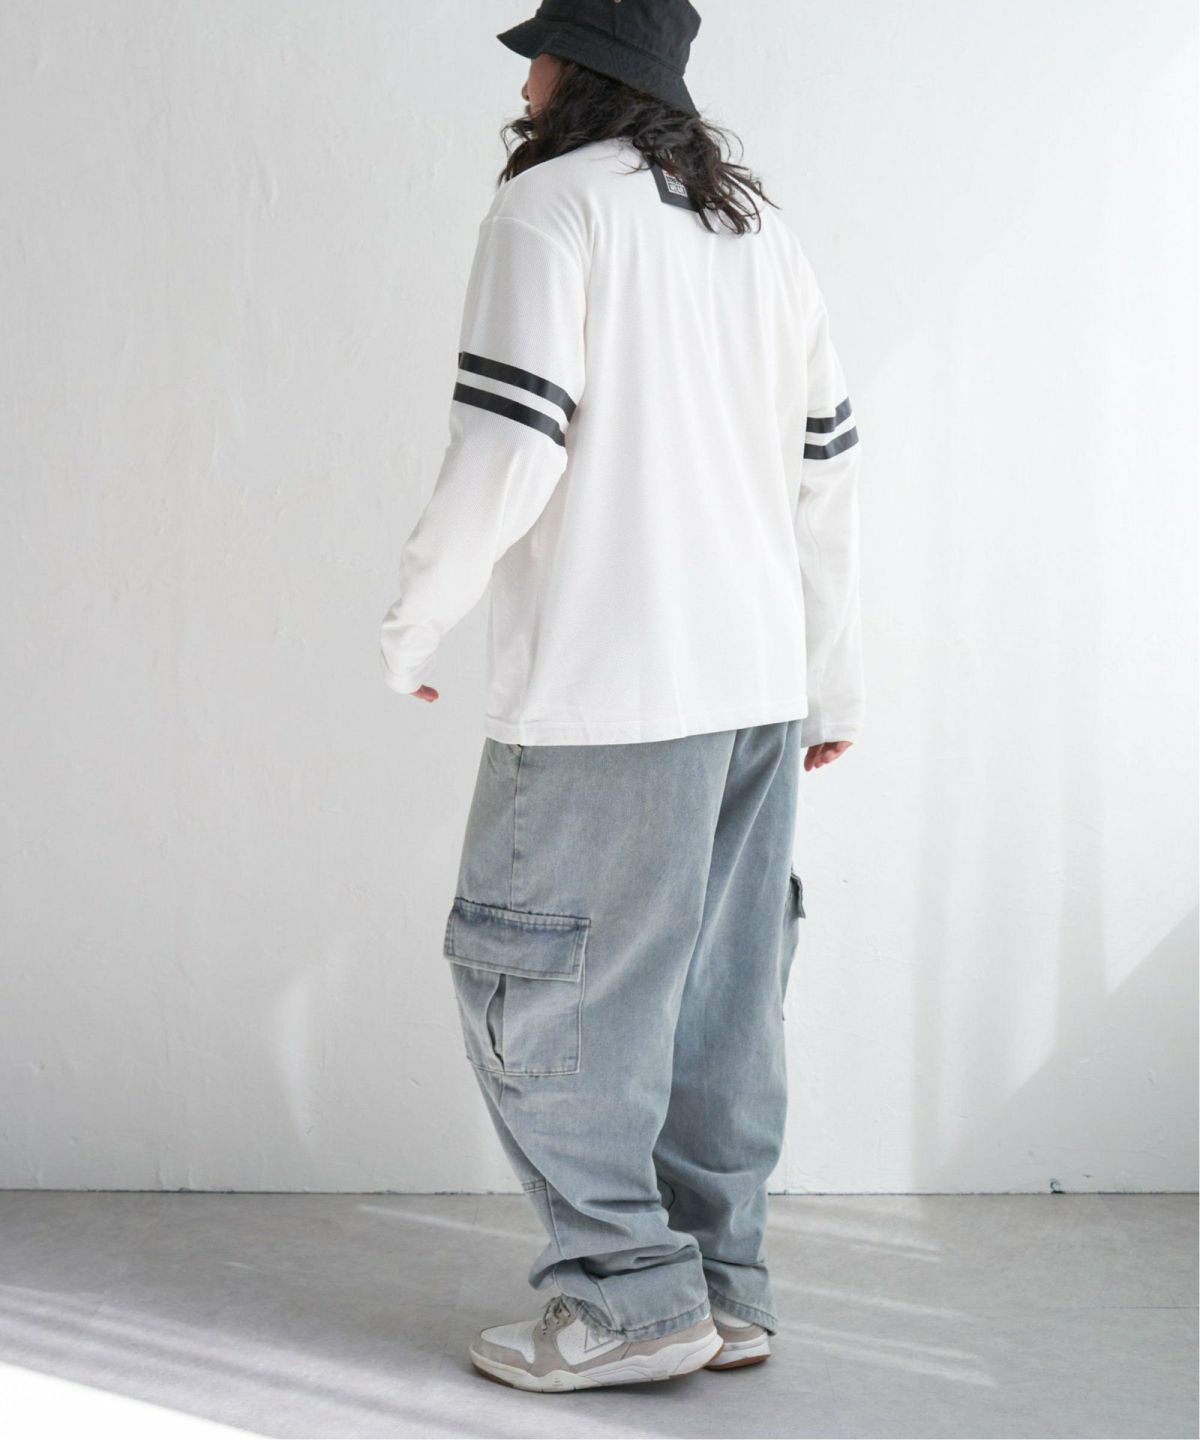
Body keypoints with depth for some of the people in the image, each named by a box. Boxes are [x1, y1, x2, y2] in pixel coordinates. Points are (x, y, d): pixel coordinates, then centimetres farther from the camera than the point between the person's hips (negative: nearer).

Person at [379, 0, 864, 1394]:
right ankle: (723, 1289, 18)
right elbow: (827, 465, 16)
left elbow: (508, 449, -16)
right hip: (758, 681, 8)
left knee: (532, 992, 2)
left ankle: (629, 1293, 4)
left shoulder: (550, 202, -5)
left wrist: (411, 626, -2)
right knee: (719, 992, 12)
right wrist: (831, 682, 20)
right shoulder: (757, 223, 17)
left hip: (611, 682, -8)